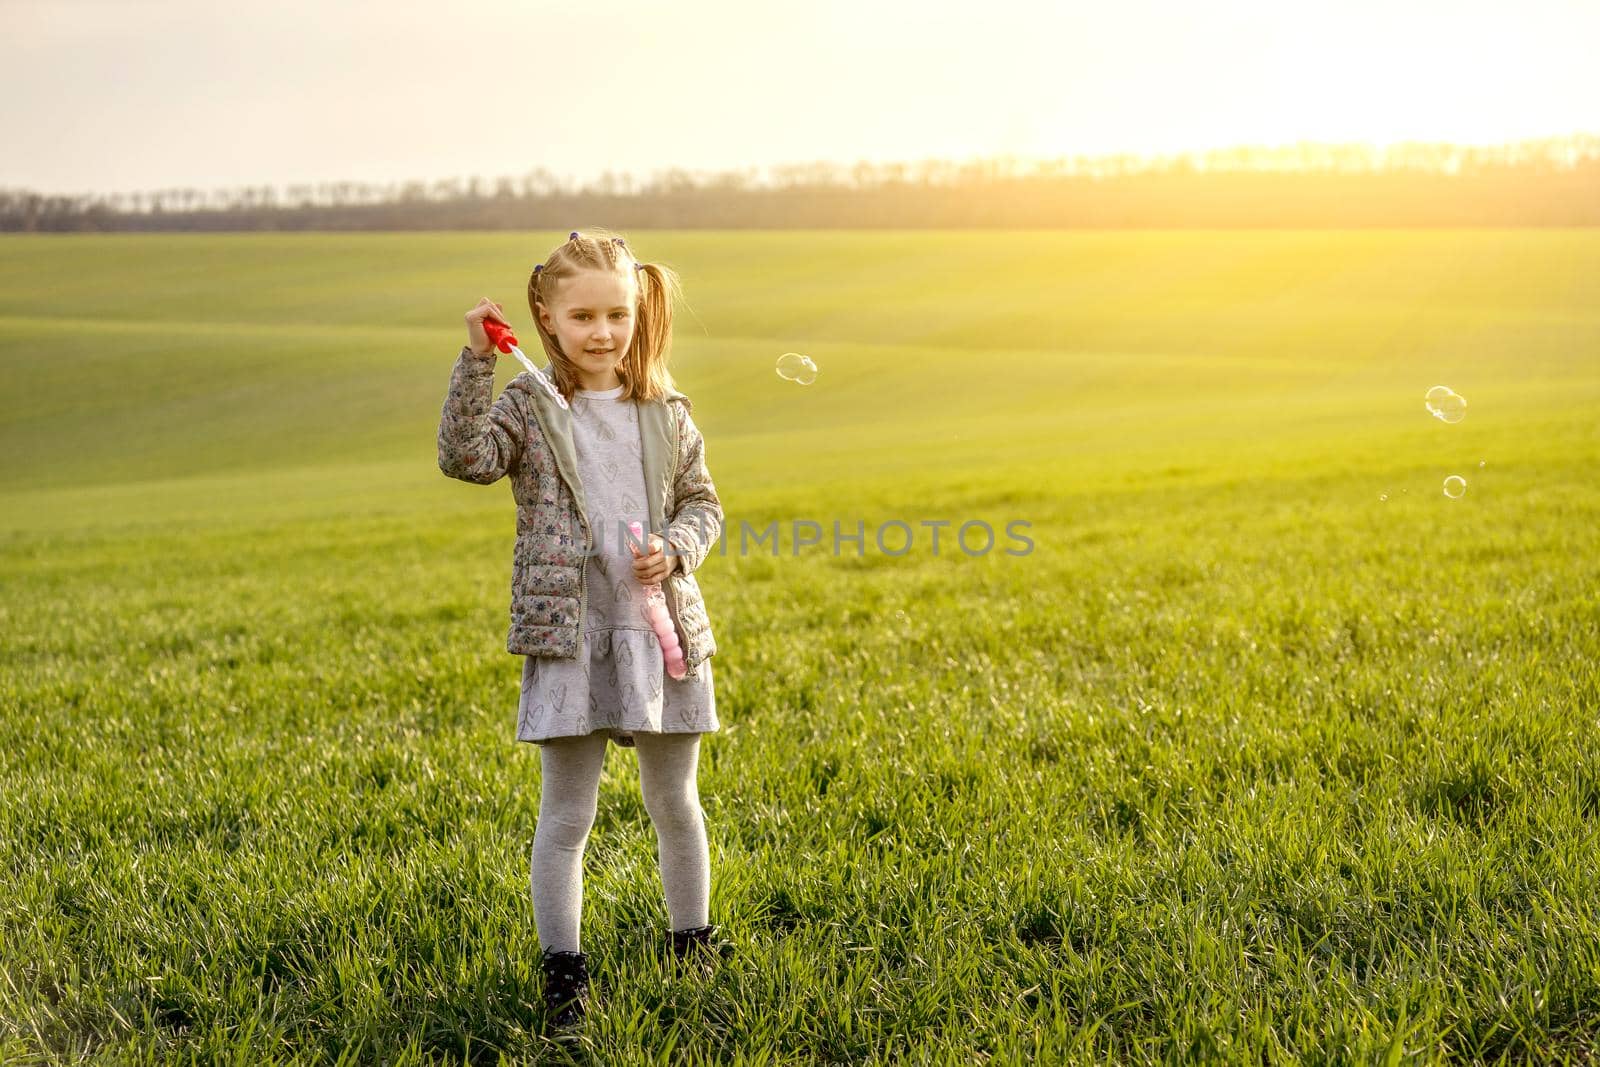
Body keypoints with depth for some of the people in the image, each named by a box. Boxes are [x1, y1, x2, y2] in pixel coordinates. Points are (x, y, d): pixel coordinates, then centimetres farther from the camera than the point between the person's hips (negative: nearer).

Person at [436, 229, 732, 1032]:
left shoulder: (666, 414, 6)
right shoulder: (530, 407, -2)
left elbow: (702, 503, 12)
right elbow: (464, 458, -17)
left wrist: (676, 550, -8)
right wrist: (475, 363, -23)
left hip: (663, 628, 3)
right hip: (568, 636, -3)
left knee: (675, 802, 14)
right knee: (566, 814, 0)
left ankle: (693, 941, 31)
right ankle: (562, 967, 10)